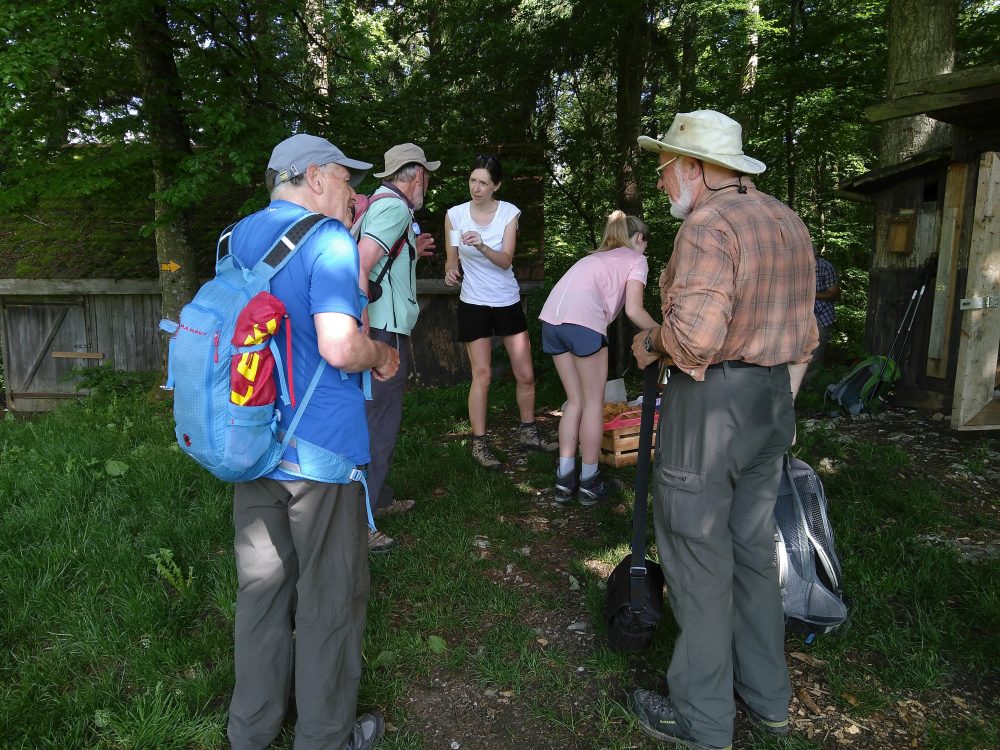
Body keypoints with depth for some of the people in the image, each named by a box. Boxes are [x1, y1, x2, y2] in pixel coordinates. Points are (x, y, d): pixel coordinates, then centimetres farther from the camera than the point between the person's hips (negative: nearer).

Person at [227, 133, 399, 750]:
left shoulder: (239, 237, 10)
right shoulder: (328, 240, -14)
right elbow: (339, 346, -27)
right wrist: (382, 356, -6)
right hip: (320, 450, -7)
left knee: (261, 588, 19)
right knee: (330, 598, 9)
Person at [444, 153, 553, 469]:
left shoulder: (509, 212, -5)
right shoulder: (455, 214, -5)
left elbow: (505, 261, -16)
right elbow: (452, 260, 4)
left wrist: (481, 246, -34)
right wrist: (451, 271, -19)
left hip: (508, 301, 2)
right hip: (474, 304, -1)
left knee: (526, 374, 5)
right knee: (481, 375, -4)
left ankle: (528, 432, 25)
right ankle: (479, 442, 9)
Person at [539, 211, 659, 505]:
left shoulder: (598, 256, 34)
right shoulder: (636, 259, 15)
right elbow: (634, 310, 2)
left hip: (551, 317, 7)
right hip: (582, 321, -7)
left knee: (575, 400, 16)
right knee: (593, 402, 7)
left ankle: (565, 480, 16)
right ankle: (589, 482, 15)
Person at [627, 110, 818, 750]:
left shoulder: (709, 224, -16)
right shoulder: (790, 223, 12)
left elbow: (695, 336, -28)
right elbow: (803, 334, 15)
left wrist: (650, 342, -8)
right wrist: (780, 406, 22)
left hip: (711, 403, -9)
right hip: (773, 399, 9)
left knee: (698, 559, 4)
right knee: (754, 549, 19)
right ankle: (767, 696, 35)